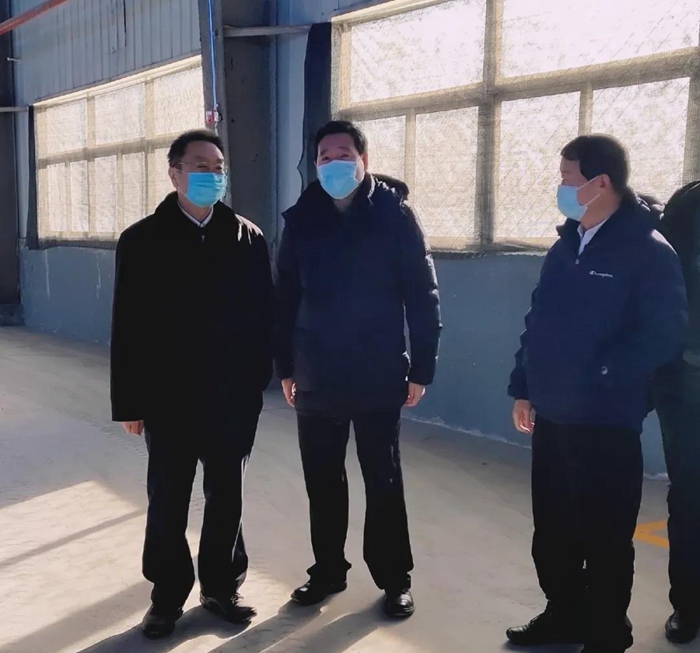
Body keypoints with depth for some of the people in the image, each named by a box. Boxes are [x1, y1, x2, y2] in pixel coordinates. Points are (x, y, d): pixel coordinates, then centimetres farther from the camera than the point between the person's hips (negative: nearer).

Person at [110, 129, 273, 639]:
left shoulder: (248, 238, 2)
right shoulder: (142, 241, -1)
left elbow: (262, 314, 2)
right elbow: (128, 327, -3)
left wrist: (258, 378, -3)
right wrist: (130, 400, -5)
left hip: (233, 396, 1)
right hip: (168, 397, -1)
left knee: (227, 496, 12)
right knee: (168, 501, 9)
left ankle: (222, 586, 29)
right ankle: (169, 594, 26)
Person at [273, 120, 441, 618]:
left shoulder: (394, 214, -6)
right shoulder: (302, 219, 3)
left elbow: (423, 296, -6)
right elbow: (285, 297, 7)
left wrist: (422, 368, -9)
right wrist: (286, 365, 7)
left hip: (378, 376, -3)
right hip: (316, 376, 3)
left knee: (383, 480, 8)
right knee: (322, 479, 13)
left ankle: (395, 578, 23)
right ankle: (328, 569, 31)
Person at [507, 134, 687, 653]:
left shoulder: (649, 251, -10)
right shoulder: (565, 248, 11)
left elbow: (663, 336, -16)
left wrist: (598, 376, -17)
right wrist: (523, 388, 12)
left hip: (605, 420, -7)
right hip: (551, 415, 7)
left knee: (603, 535, 5)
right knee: (552, 528, 17)